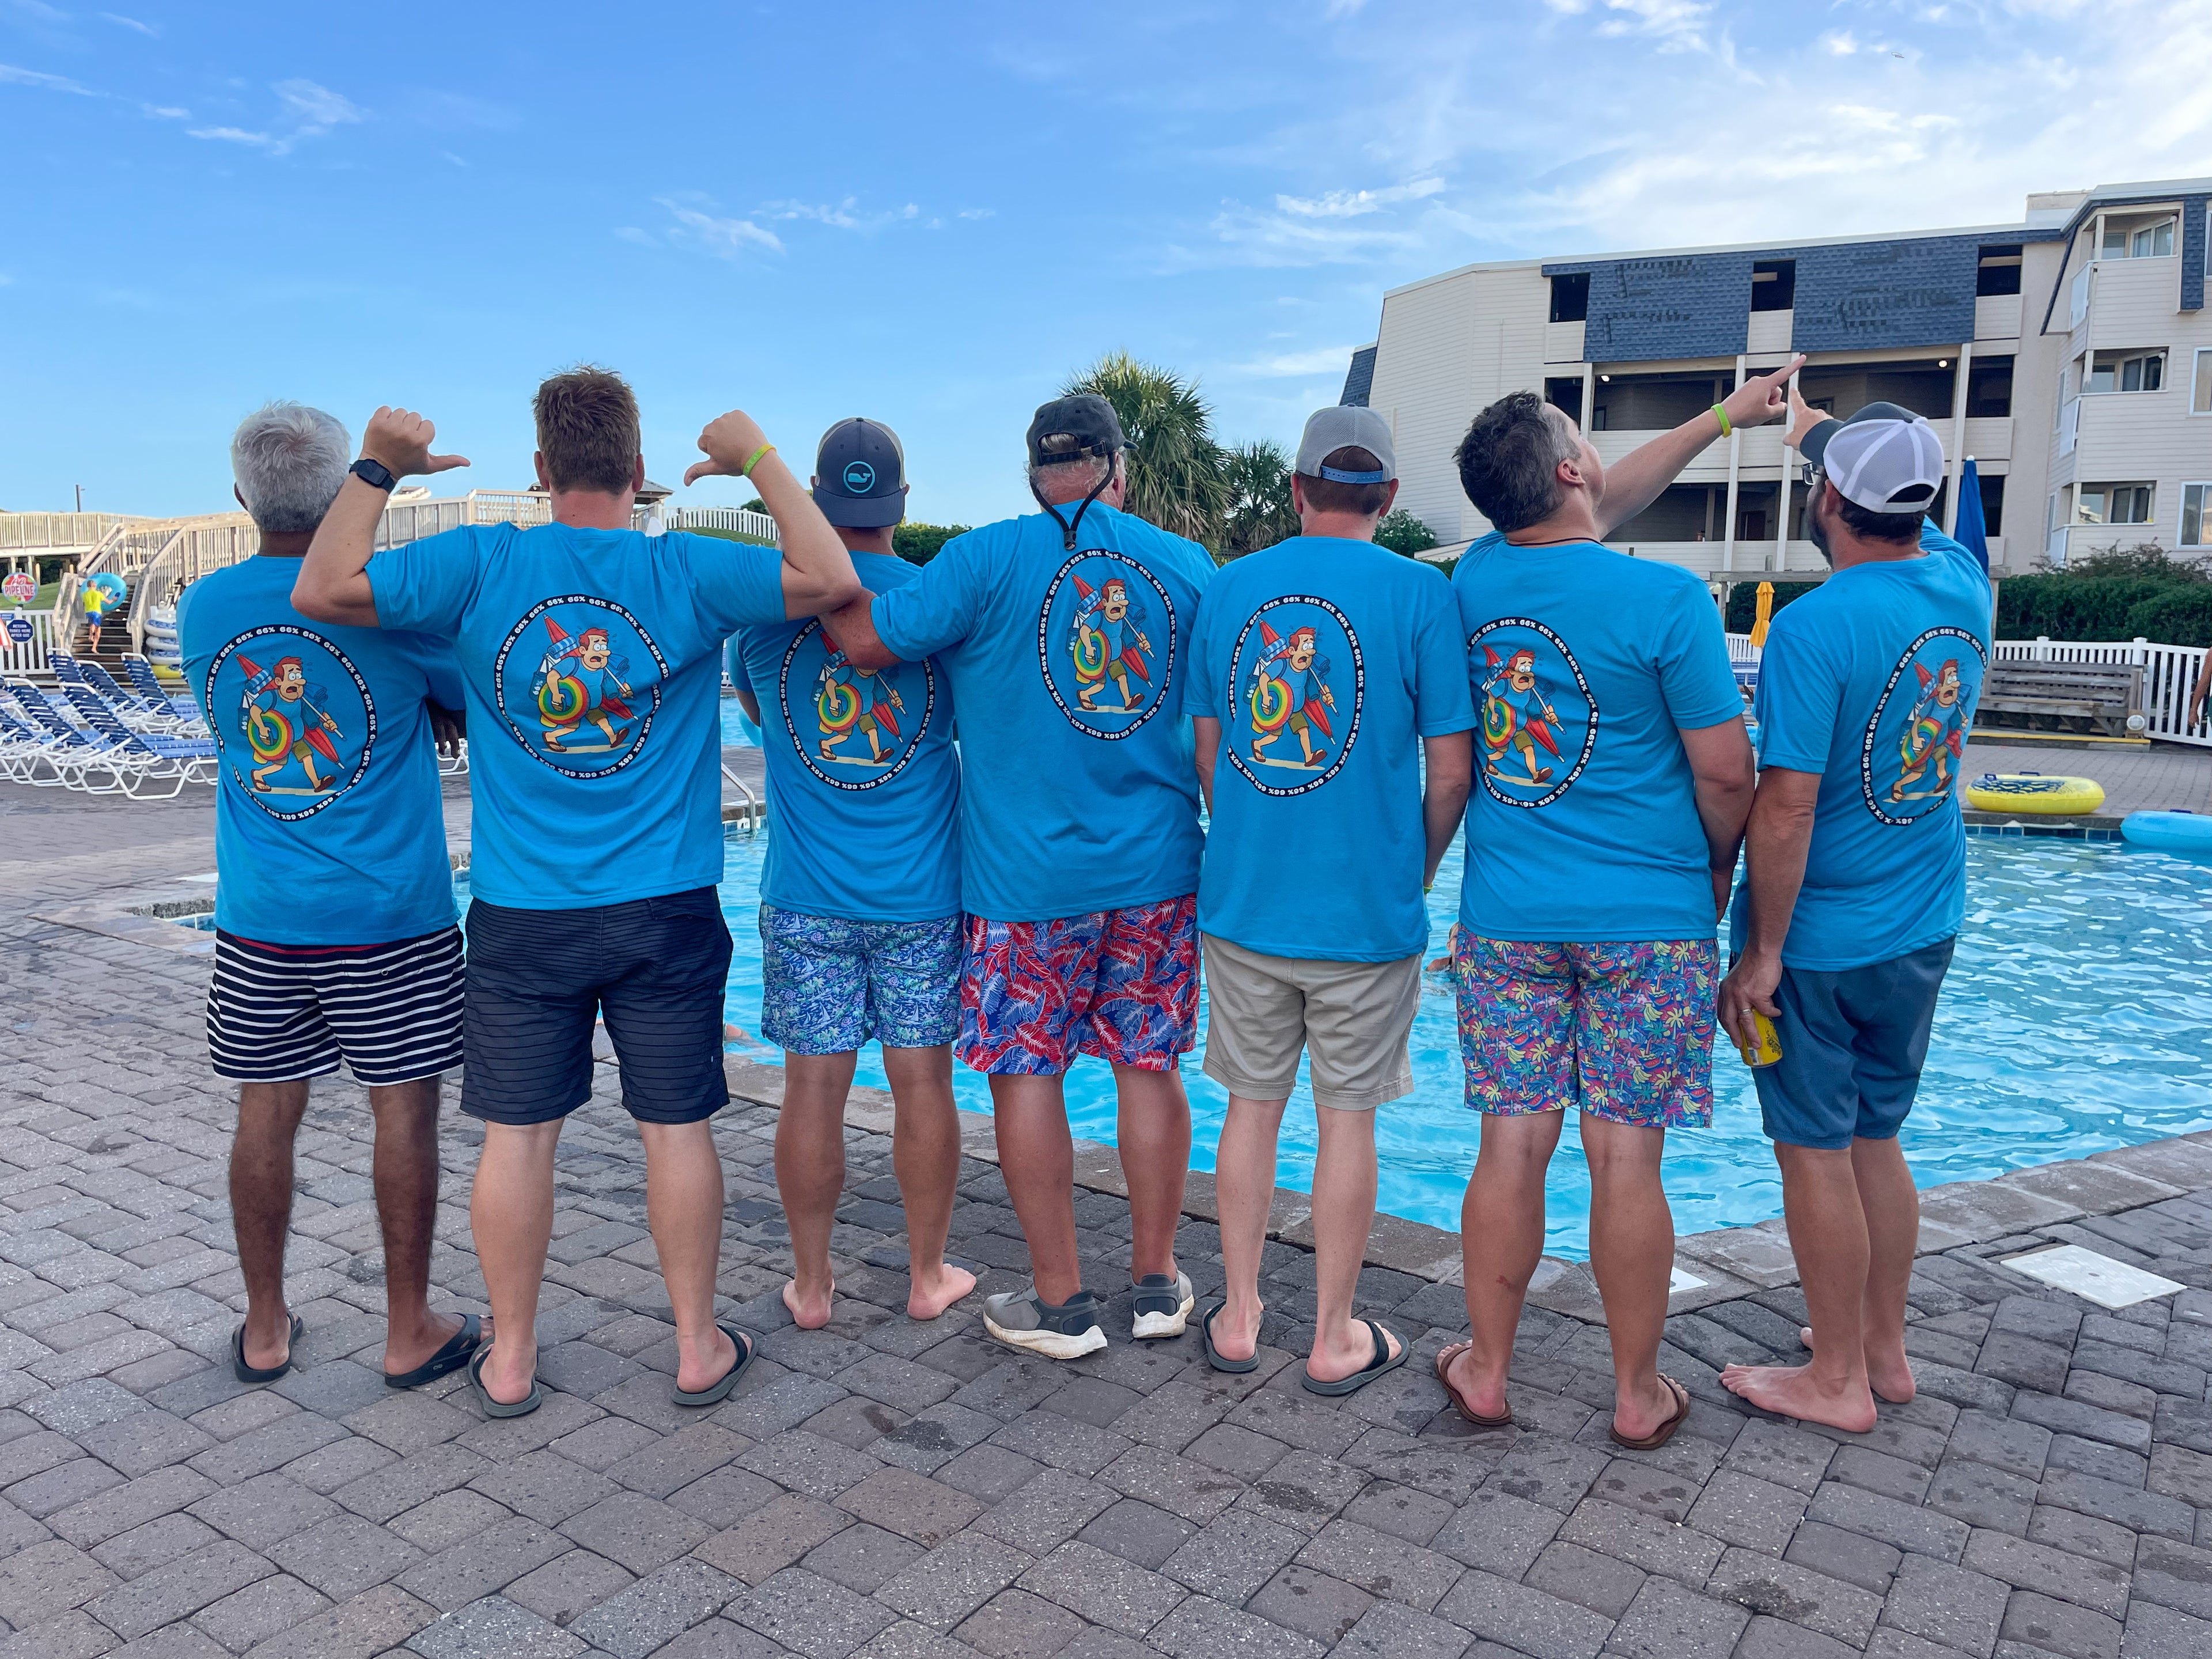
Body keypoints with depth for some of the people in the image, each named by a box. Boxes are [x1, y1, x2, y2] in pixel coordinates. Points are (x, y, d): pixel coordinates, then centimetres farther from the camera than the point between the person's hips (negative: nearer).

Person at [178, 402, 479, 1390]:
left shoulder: (203, 606, 2)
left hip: (260, 919, 4)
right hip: (389, 914, -4)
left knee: (267, 1114, 13)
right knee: (403, 1112, 6)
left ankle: (264, 1331, 27)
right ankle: (410, 1333, 17)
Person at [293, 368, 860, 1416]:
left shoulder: (481, 565, -5)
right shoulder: (687, 572, -8)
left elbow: (323, 590, -5)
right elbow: (832, 583, -10)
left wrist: (375, 468, 5)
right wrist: (756, 457, -3)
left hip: (522, 912, 1)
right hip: (665, 909, -1)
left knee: (517, 1132, 11)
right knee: (675, 1126, 9)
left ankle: (508, 1360, 24)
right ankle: (698, 1349, 21)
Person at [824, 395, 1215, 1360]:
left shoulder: (988, 560, -9)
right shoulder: (1190, 567, 5)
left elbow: (862, 639, -11)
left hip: (1026, 878, -4)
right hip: (1157, 871, 4)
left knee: (1026, 1074, 7)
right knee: (1148, 1067, 13)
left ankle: (1060, 1303, 15)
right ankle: (1156, 1283, 24)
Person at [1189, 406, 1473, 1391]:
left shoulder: (1231, 586, 3)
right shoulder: (1419, 592, -7)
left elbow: (1207, 754, 9)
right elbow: (1450, 771, -7)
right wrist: (1417, 870, 10)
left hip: (1242, 899, 3)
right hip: (1367, 906, -3)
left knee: (1252, 1105, 15)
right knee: (1348, 1117, 9)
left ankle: (1238, 1319, 26)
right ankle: (1334, 1339, 22)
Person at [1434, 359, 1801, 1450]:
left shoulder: (1476, 578, 2)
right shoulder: (1667, 601, -14)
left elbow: (1596, 511, 20)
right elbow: (1725, 773, -9)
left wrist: (1722, 417, 29)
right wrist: (1717, 872, 12)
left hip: (1508, 916, 4)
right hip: (1649, 921, -3)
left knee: (1512, 1147, 10)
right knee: (1627, 1160, 5)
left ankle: (1485, 1372, 22)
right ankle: (1639, 1395, 21)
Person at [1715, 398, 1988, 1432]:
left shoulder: (1813, 628, -22)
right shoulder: (1964, 582, 0)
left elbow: (1787, 805, -23)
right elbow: (1906, 508, 23)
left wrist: (1762, 950, -15)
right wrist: (1813, 427, 34)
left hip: (1821, 940, -7)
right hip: (1925, 929, 7)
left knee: (1817, 1155, 6)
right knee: (1875, 1141, 19)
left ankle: (1838, 1380, 19)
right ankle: (1885, 1352, 32)